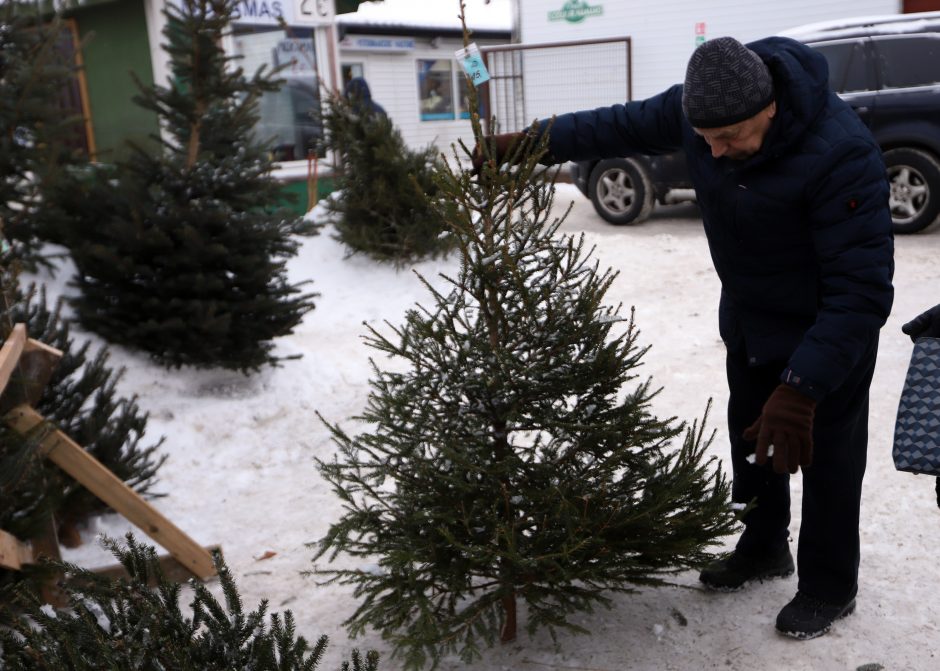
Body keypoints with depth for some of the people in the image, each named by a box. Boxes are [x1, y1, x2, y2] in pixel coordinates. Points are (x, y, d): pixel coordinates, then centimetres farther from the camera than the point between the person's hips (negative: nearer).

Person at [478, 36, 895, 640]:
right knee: (751, 434, 19)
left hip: (829, 328, -6)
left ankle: (830, 588, 27)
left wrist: (802, 388, -43)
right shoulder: (697, 108, -18)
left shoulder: (841, 154, -36)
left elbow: (862, 290, -36)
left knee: (824, 452, 5)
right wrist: (528, 144, -9)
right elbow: (622, 125, 0)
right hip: (748, 317, 6)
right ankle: (763, 549, 42)